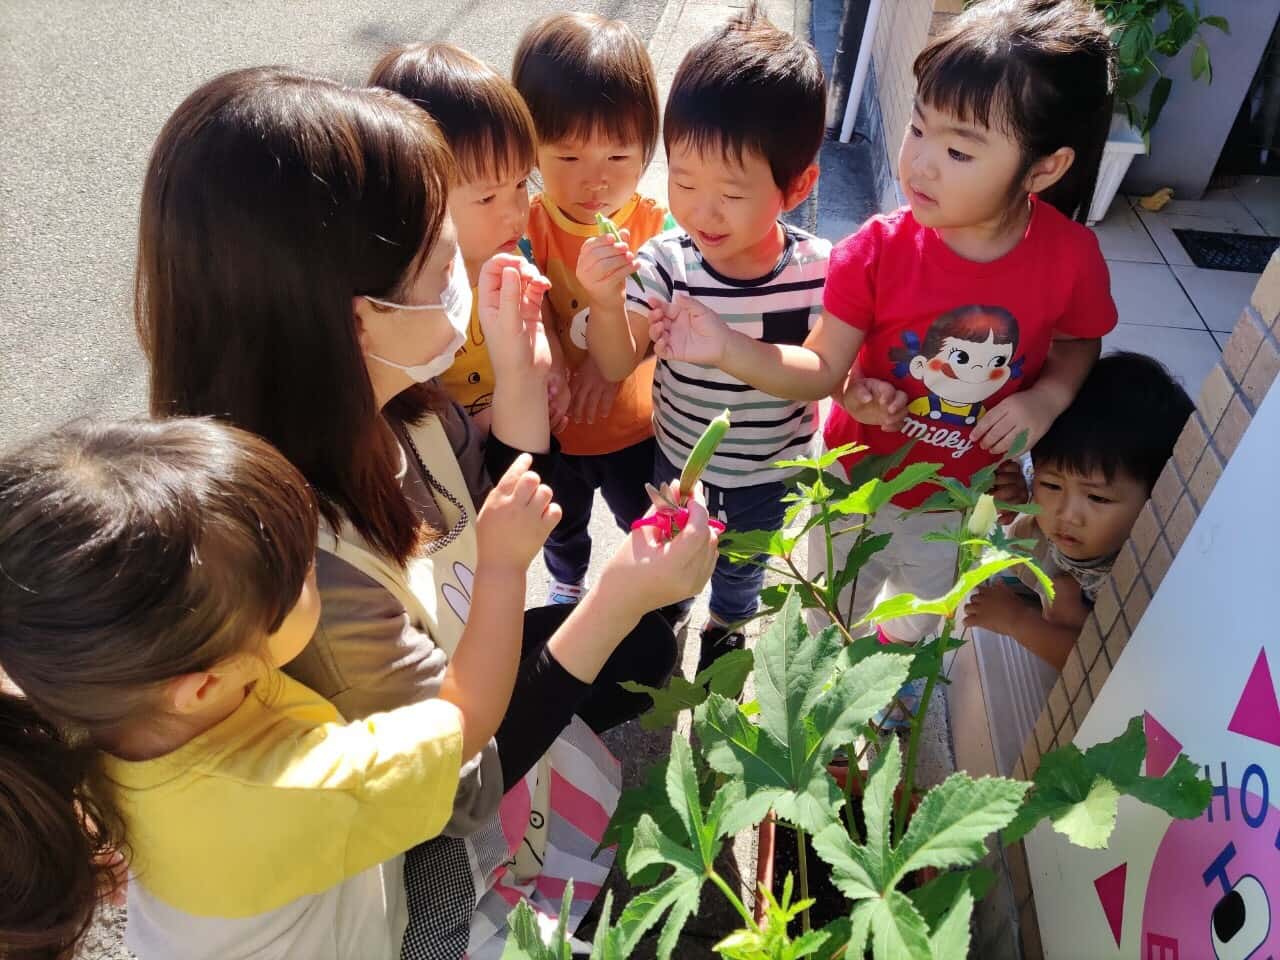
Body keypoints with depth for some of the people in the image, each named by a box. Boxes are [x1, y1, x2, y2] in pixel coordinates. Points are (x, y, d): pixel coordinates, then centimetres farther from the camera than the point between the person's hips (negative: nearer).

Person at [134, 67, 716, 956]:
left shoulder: (392, 397, -20)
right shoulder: (308, 565, -40)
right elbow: (458, 789, -26)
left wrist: (520, 382, -17)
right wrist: (616, 601, -31)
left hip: (455, 684, 6)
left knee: (643, 648, 18)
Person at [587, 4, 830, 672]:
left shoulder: (818, 269, -25)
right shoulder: (666, 262, -25)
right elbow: (618, 365, -20)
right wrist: (607, 303, -38)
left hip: (771, 468, 0)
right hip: (679, 455, 0)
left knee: (742, 563, 29)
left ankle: (727, 624, 62)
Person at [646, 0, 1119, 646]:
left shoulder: (1071, 257, -21)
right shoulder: (877, 253, -27)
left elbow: (1078, 341, -1)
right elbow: (821, 369, -21)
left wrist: (1048, 396, -21)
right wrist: (726, 348, -35)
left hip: (960, 491, 2)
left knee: (917, 624, 31)